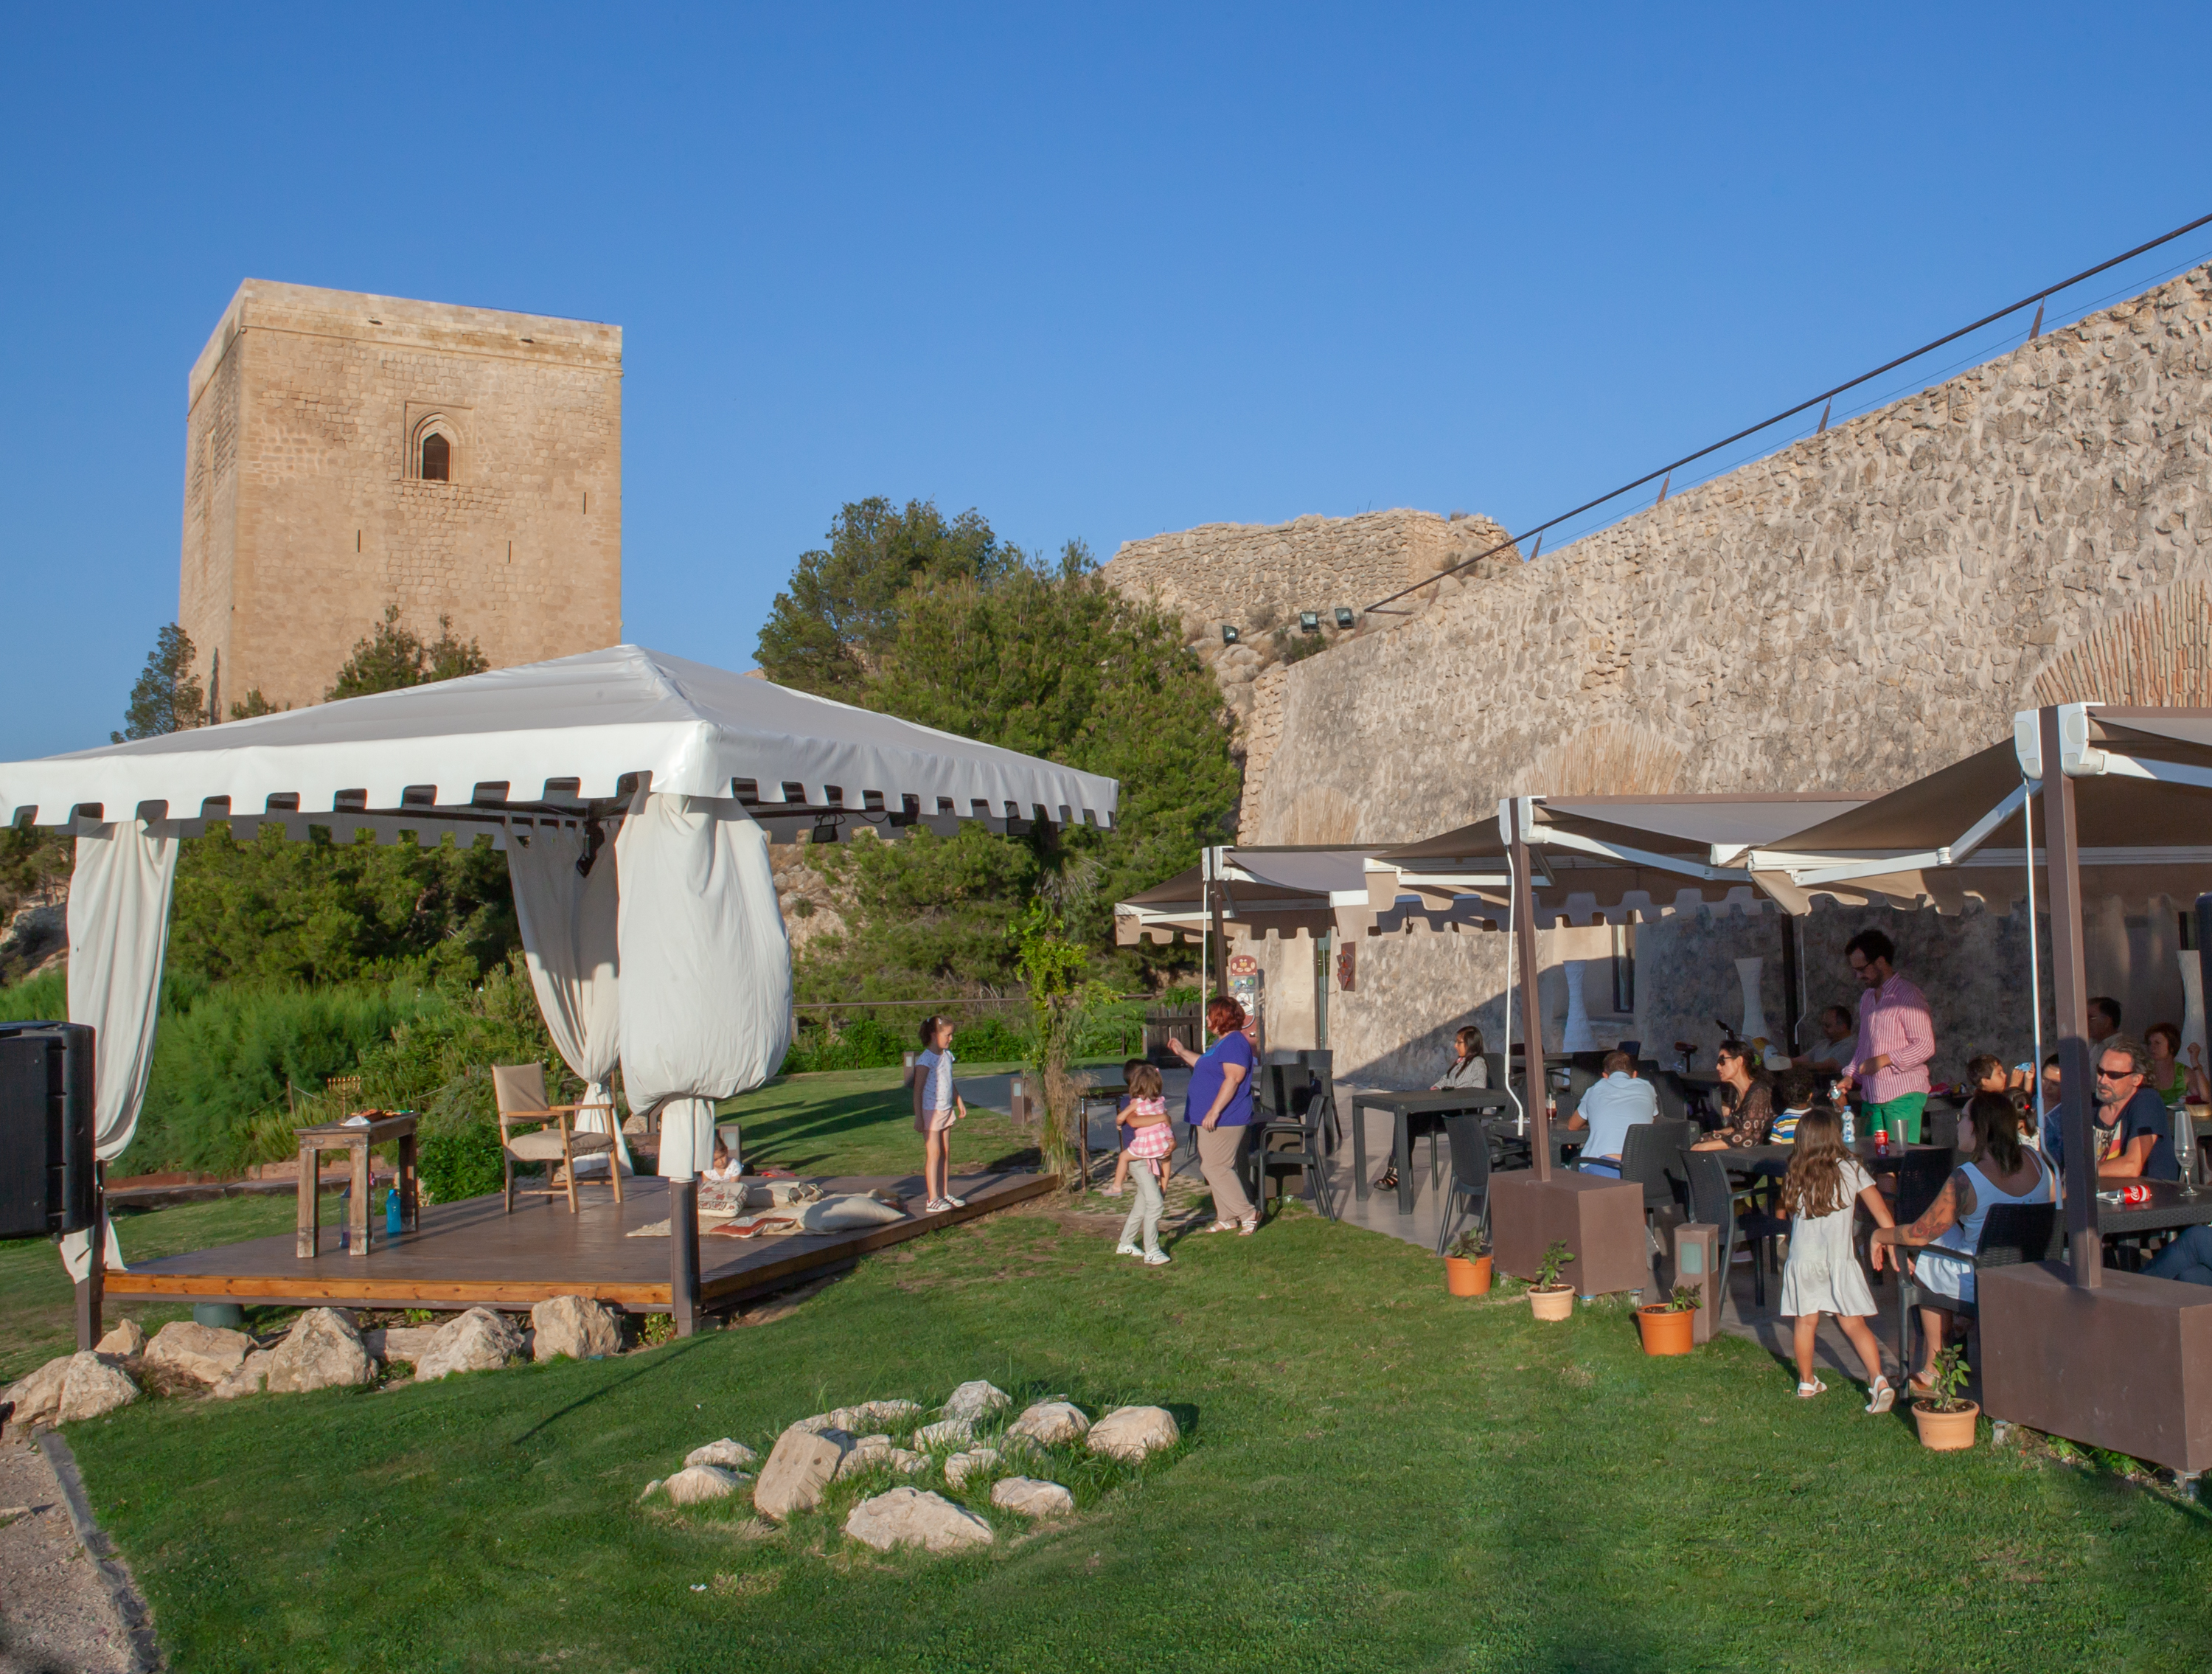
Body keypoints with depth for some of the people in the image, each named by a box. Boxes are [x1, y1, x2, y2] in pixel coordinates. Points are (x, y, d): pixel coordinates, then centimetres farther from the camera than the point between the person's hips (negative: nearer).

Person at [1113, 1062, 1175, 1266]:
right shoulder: (1131, 1104, -11)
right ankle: (1152, 1251, -9)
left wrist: (1172, 1141, -15)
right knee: (1155, 1202, -14)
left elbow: (1168, 1125, 5)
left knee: (1142, 1205, 15)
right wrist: (1162, 1118, -25)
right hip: (1140, 1160, -7)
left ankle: (1125, 1244, 28)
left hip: (1155, 1158, 7)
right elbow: (1134, 1121, -31)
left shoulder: (1159, 1102, 9)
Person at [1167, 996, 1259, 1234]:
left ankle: (1247, 1213, -7)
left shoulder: (1234, 1043, -17)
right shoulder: (1223, 1042, 18)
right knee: (1210, 1167, 13)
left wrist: (1214, 1111, -28)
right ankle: (1227, 1218, 18)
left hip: (1224, 1119, -11)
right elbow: (1207, 1066, 33)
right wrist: (1183, 1053, 33)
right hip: (1211, 1119, 11)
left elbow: (1233, 1079, -26)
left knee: (1214, 1167, -12)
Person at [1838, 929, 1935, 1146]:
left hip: (1903, 1095, -7)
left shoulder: (1908, 996, -7)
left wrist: (1885, 1060, -21)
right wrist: (1850, 1077, 10)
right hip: (1871, 1097, 7)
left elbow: (1926, 1046, -13)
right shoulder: (1867, 998, 19)